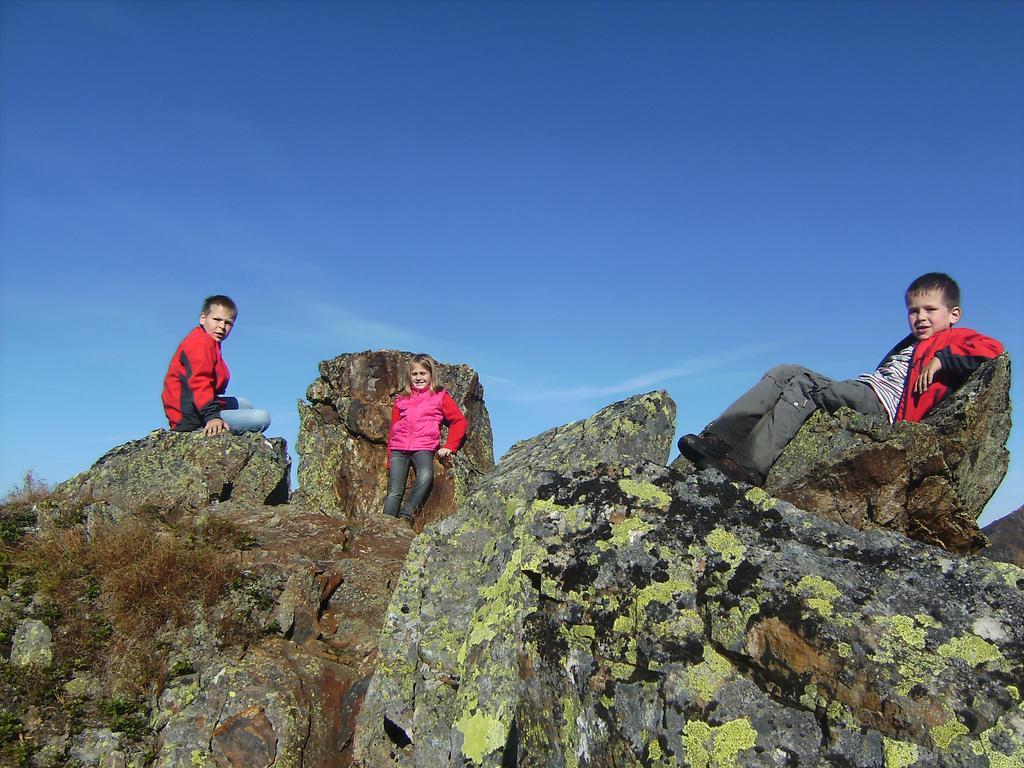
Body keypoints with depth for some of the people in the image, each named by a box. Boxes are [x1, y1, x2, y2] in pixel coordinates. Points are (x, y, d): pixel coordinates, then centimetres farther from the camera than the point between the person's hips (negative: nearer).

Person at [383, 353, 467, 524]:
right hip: (399, 448, 3)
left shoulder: (440, 397, 13)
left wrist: (449, 446, -3)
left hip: (423, 448, -3)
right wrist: (390, 460, 16)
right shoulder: (401, 400, 22)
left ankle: (405, 516, -39)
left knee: (425, 476, -33)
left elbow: (459, 421, 8)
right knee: (394, 491, -12)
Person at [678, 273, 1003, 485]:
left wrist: (941, 360, -11)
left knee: (804, 386, -27)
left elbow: (991, 348, -7)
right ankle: (718, 439, -23)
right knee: (786, 373, -7)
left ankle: (748, 466, -39)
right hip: (860, 390, 8)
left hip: (882, 403, -8)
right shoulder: (910, 343, 36)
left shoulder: (951, 340, 12)